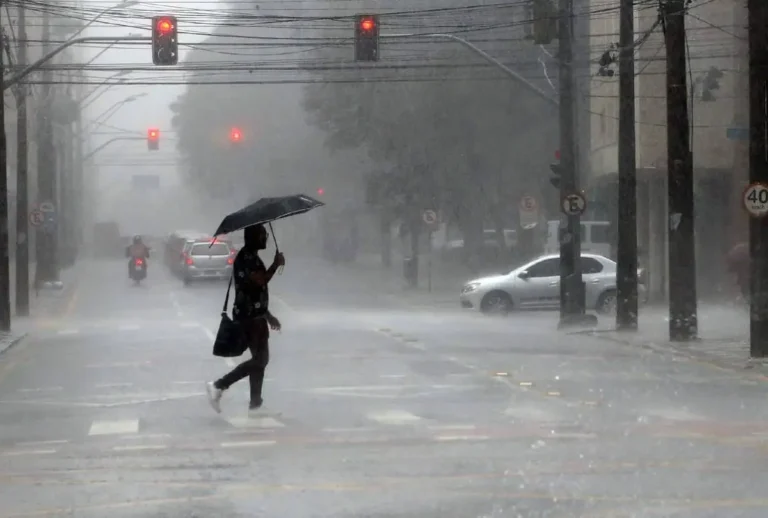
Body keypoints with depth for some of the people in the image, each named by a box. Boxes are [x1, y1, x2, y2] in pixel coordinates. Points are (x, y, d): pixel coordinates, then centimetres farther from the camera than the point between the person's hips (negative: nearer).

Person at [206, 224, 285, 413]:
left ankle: (255, 403, 14)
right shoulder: (246, 257, -15)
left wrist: (268, 315, 25)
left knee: (260, 359, 11)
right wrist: (276, 264, -14)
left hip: (255, 315, 10)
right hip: (249, 316, -10)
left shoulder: (252, 257, 17)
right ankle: (218, 386, -8)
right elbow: (260, 281, -28)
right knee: (259, 360, -10)